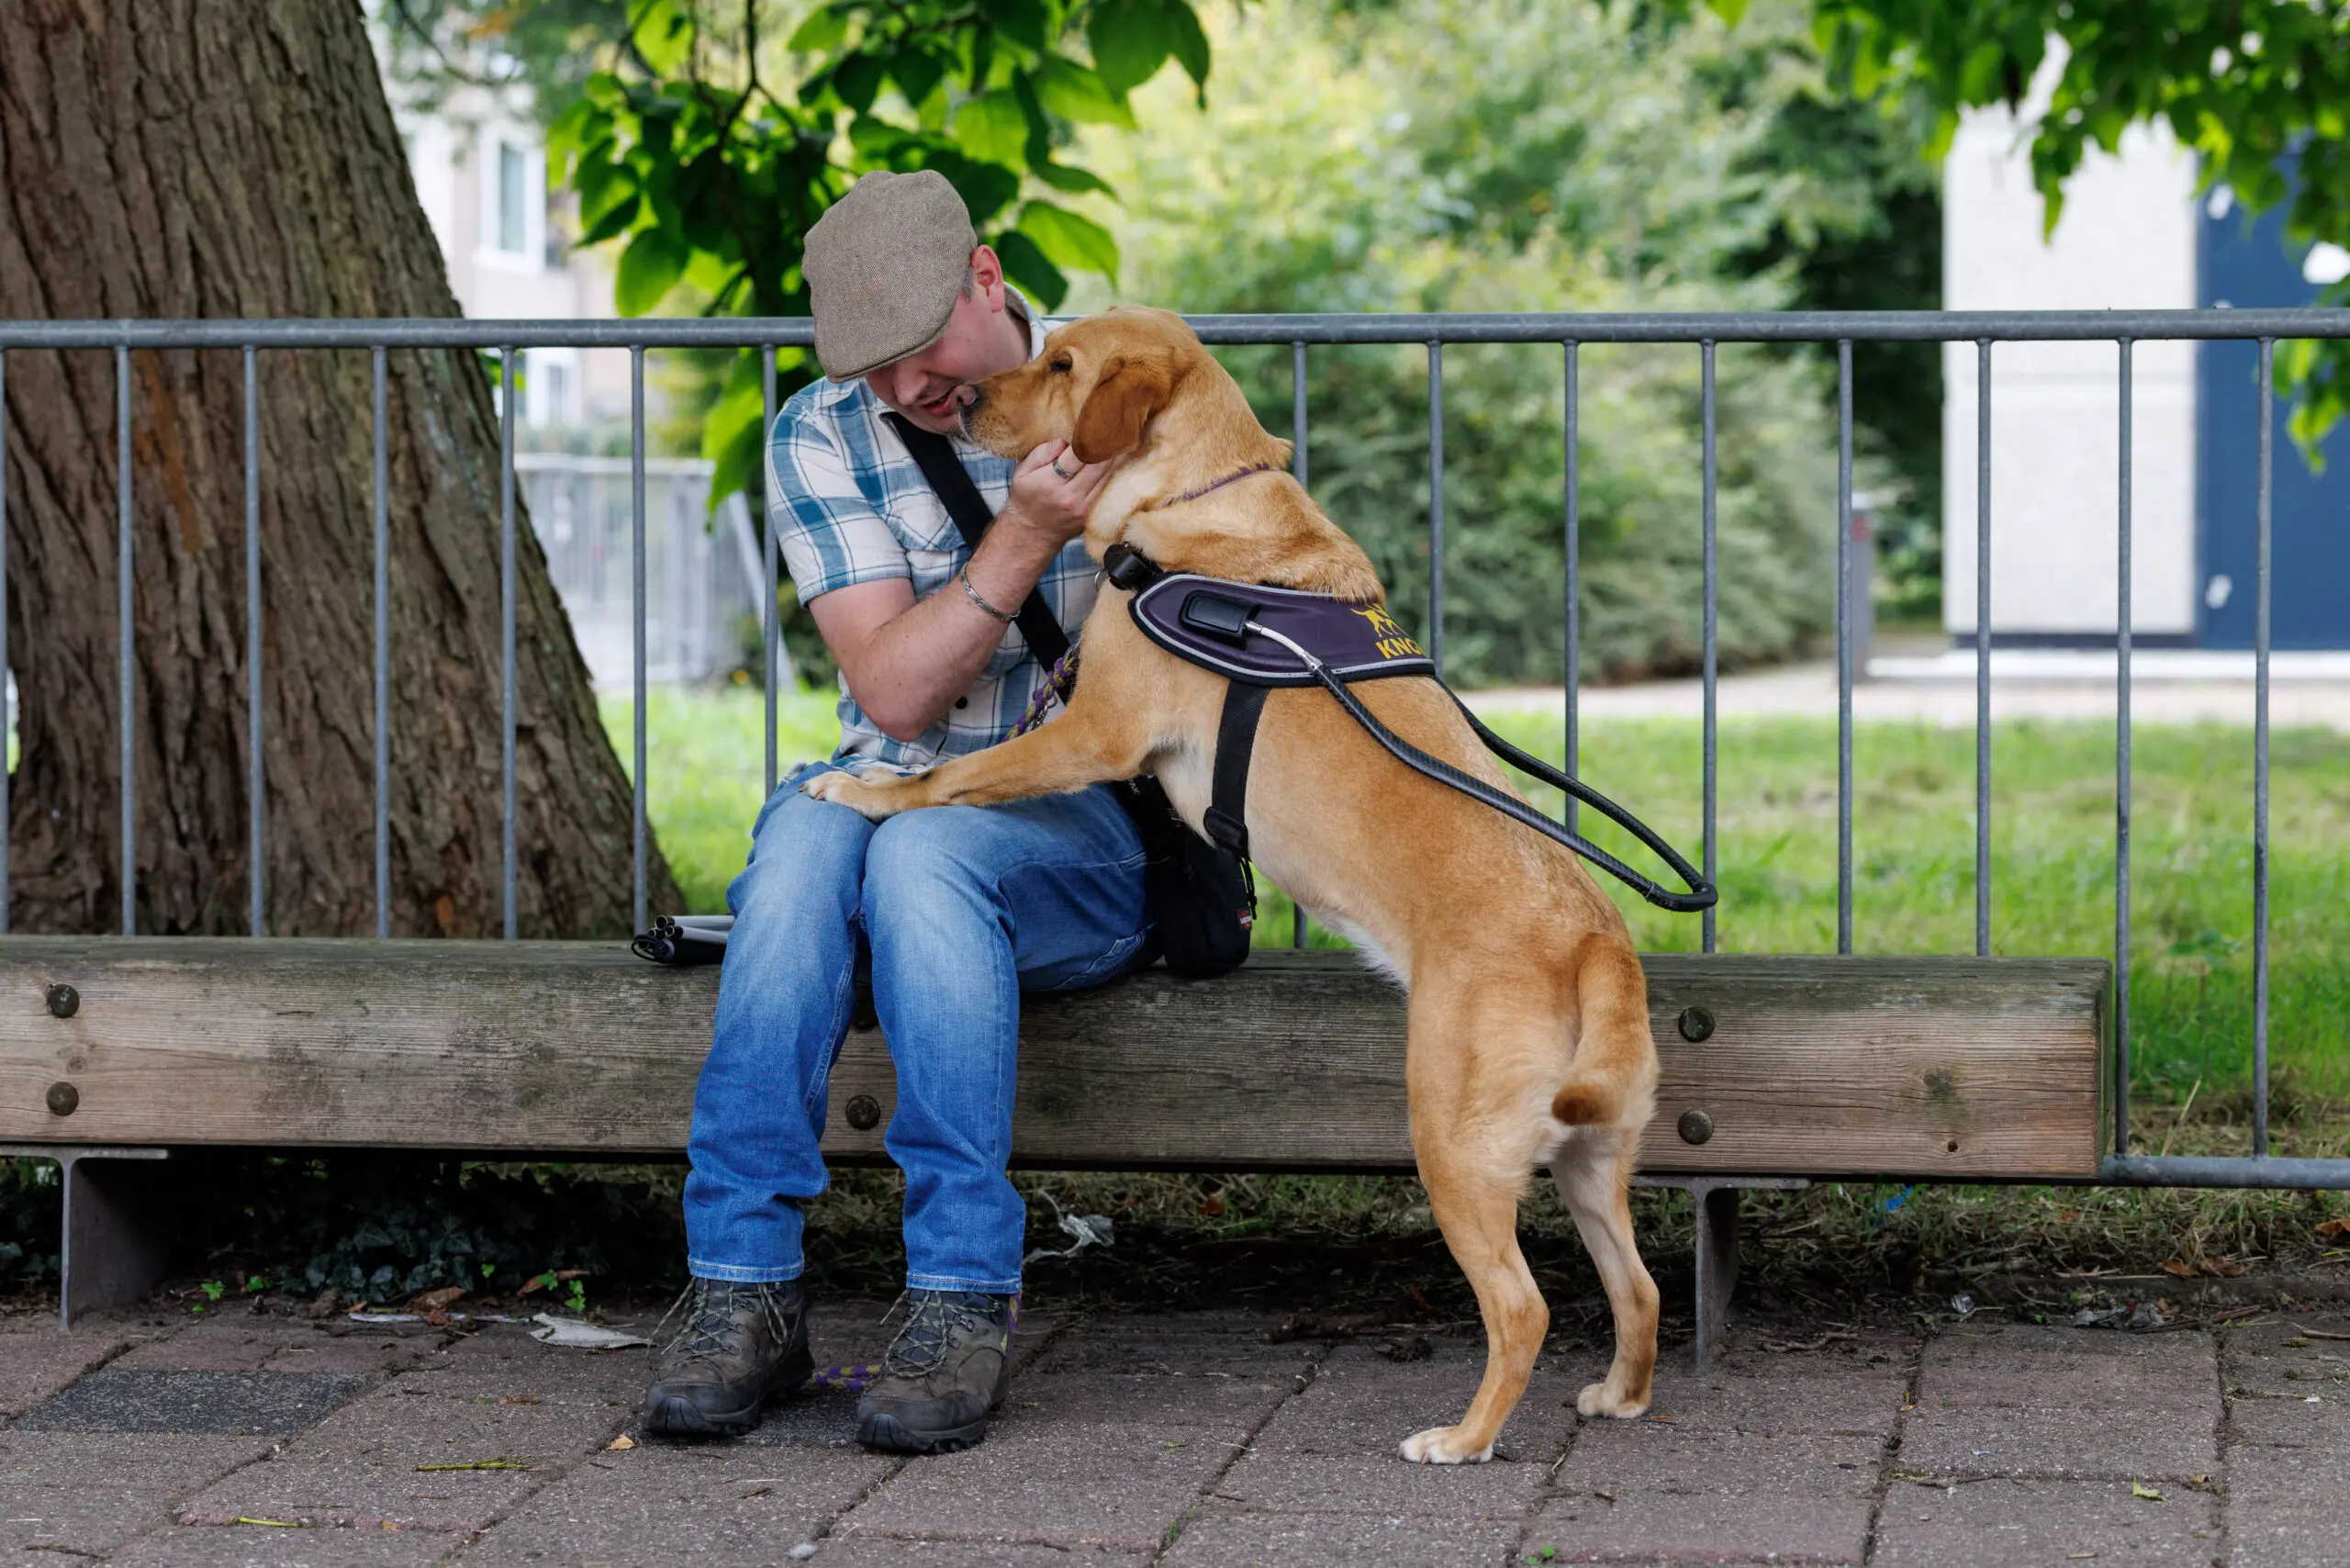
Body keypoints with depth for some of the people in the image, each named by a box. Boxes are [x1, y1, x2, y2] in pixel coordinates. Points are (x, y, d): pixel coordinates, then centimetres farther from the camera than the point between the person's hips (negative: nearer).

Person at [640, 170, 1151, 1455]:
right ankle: (744, 1285, -35)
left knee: (924, 850, -36)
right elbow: (894, 694, -11)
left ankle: (963, 1299, -37)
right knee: (810, 831, -34)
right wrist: (1022, 538, -23)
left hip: (1089, 830, -2)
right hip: (898, 792, 2)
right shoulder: (821, 442, 0)